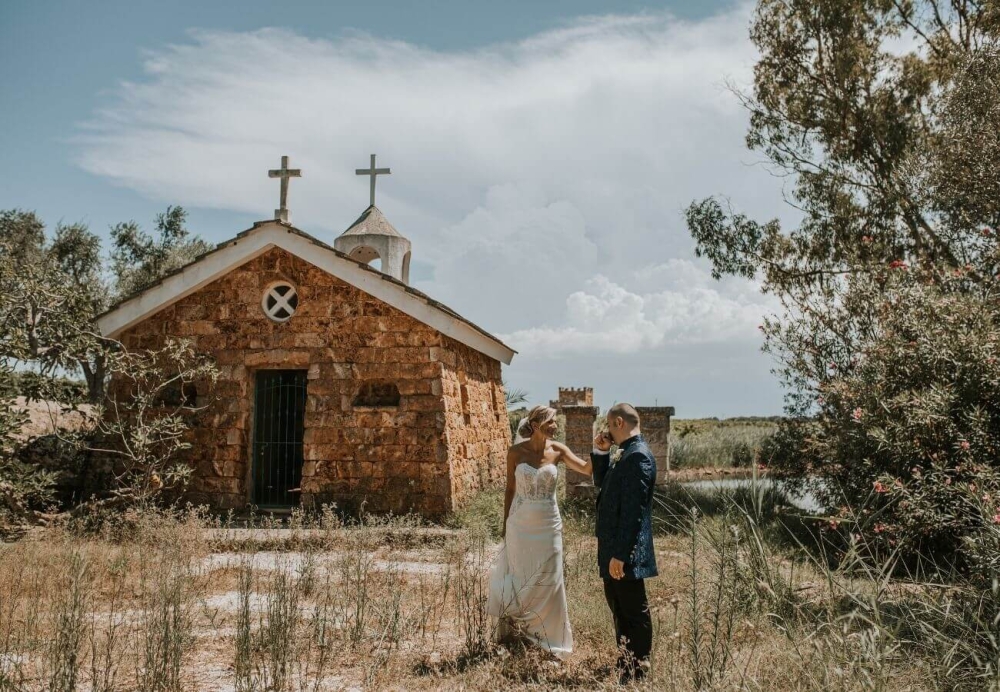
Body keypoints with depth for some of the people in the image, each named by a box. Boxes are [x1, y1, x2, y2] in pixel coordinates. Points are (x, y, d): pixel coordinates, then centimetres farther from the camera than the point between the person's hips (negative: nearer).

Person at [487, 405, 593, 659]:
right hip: (521, 524, -1)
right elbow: (510, 489, 0)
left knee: (548, 580, 6)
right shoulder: (516, 451, -7)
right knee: (518, 577, 12)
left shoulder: (557, 450, -4)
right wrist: (505, 524, 3)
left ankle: (545, 636, 21)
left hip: (548, 524, 1)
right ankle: (512, 625, 34)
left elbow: (587, 469, -14)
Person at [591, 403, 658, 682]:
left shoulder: (638, 456, -20)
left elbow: (633, 510, -24)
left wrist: (620, 553, -24)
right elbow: (602, 483, 24)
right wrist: (600, 452, 9)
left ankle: (638, 671, 11)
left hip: (626, 550, -10)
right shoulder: (624, 453, 11)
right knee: (618, 604, 19)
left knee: (634, 610, 1)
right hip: (614, 545, 10)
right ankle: (625, 663, 31)